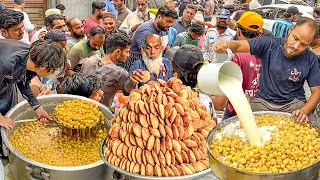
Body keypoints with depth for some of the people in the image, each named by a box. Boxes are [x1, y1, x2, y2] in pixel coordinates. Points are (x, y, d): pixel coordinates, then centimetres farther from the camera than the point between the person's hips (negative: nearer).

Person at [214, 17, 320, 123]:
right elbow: (239, 46, -14)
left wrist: (304, 111, -19)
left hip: (293, 103, 1)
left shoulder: (311, 60, -4)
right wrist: (226, 44, -39)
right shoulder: (270, 44, -8)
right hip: (263, 101, -1)